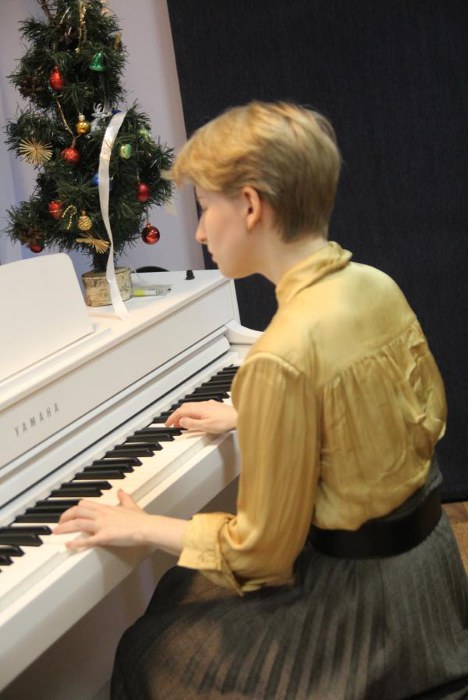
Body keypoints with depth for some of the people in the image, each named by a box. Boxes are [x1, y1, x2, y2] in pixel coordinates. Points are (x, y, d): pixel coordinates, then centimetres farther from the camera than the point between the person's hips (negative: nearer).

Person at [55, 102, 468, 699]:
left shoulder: (281, 357, -30)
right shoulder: (377, 286, -5)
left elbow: (263, 551, -21)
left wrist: (142, 528, -5)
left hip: (355, 585, -8)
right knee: (183, 592, 26)